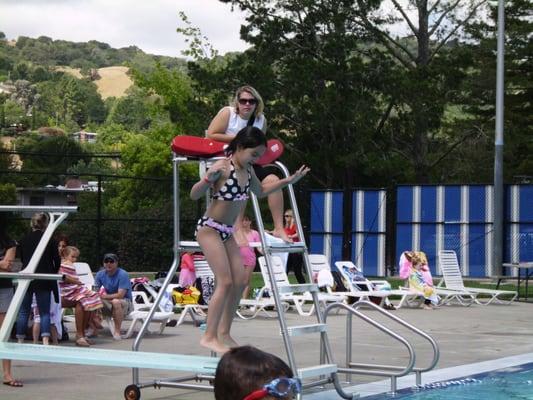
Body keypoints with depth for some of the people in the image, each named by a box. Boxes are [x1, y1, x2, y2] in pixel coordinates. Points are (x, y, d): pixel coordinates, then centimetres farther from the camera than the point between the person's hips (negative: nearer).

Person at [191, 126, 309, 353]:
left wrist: (288, 181, 21)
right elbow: (194, 195, -22)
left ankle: (223, 334, 11)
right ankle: (209, 336, -12)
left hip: (228, 232, 8)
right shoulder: (222, 168, -18)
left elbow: (260, 191, 27)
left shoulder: (247, 170, 7)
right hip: (210, 229, -8)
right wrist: (209, 178, -40)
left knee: (240, 281, 3)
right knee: (225, 281, -16)